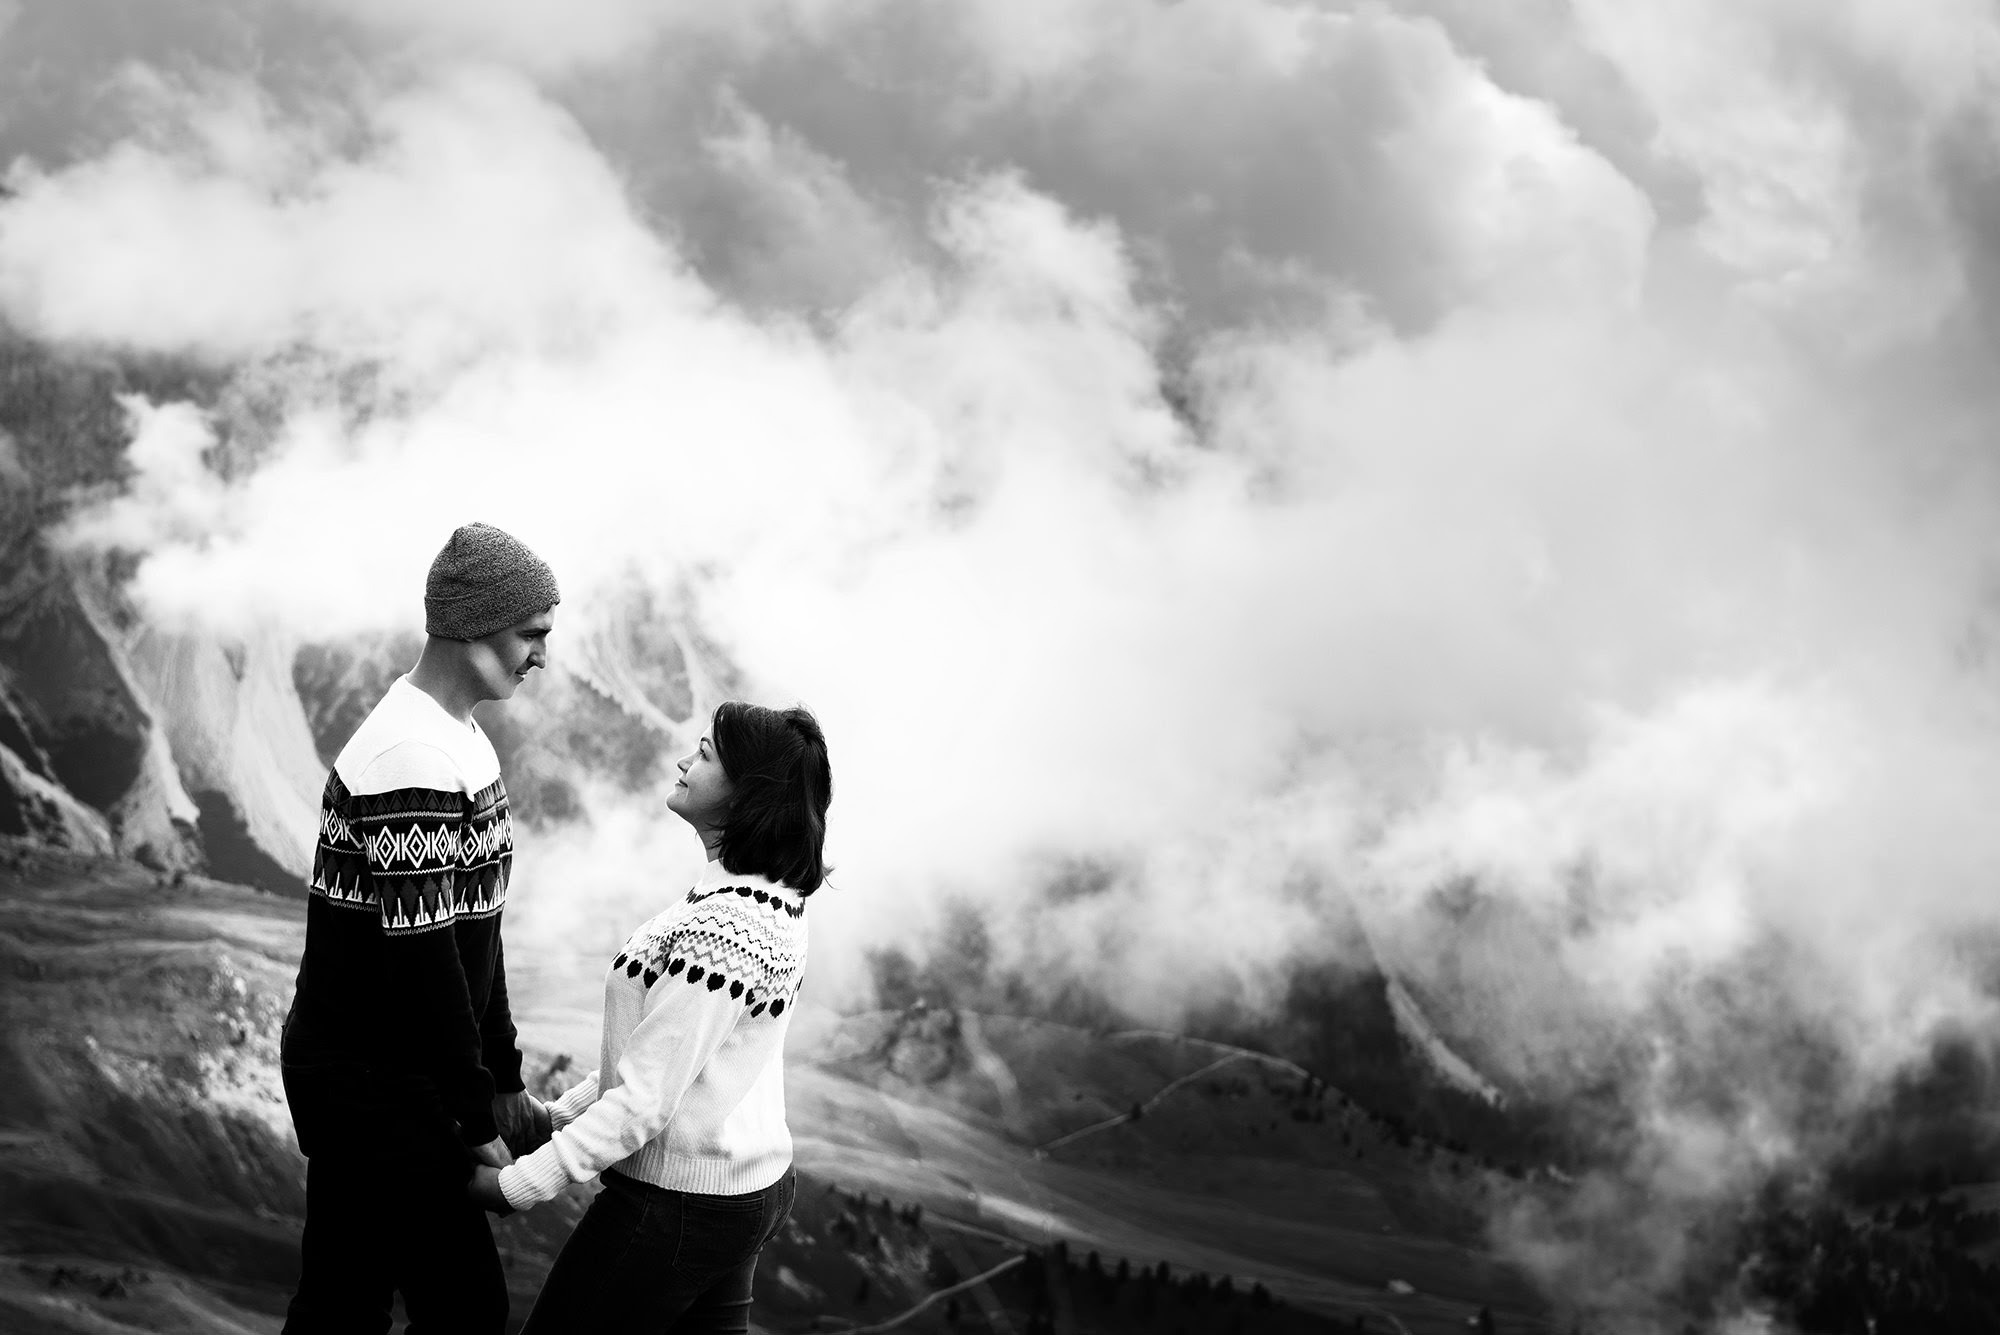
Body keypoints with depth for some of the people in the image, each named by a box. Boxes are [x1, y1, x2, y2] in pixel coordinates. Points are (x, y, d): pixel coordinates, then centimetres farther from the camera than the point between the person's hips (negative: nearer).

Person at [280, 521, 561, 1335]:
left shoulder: (460, 740, 11)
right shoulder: (412, 760, -22)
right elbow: (419, 958, -22)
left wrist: (501, 1081, 17)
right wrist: (477, 1118, -15)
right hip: (370, 1085, -9)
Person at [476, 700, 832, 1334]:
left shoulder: (723, 925, -26)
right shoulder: (769, 895, 5)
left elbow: (644, 1099, -24)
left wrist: (517, 1185, -18)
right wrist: (563, 1111, 17)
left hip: (677, 1203, -9)